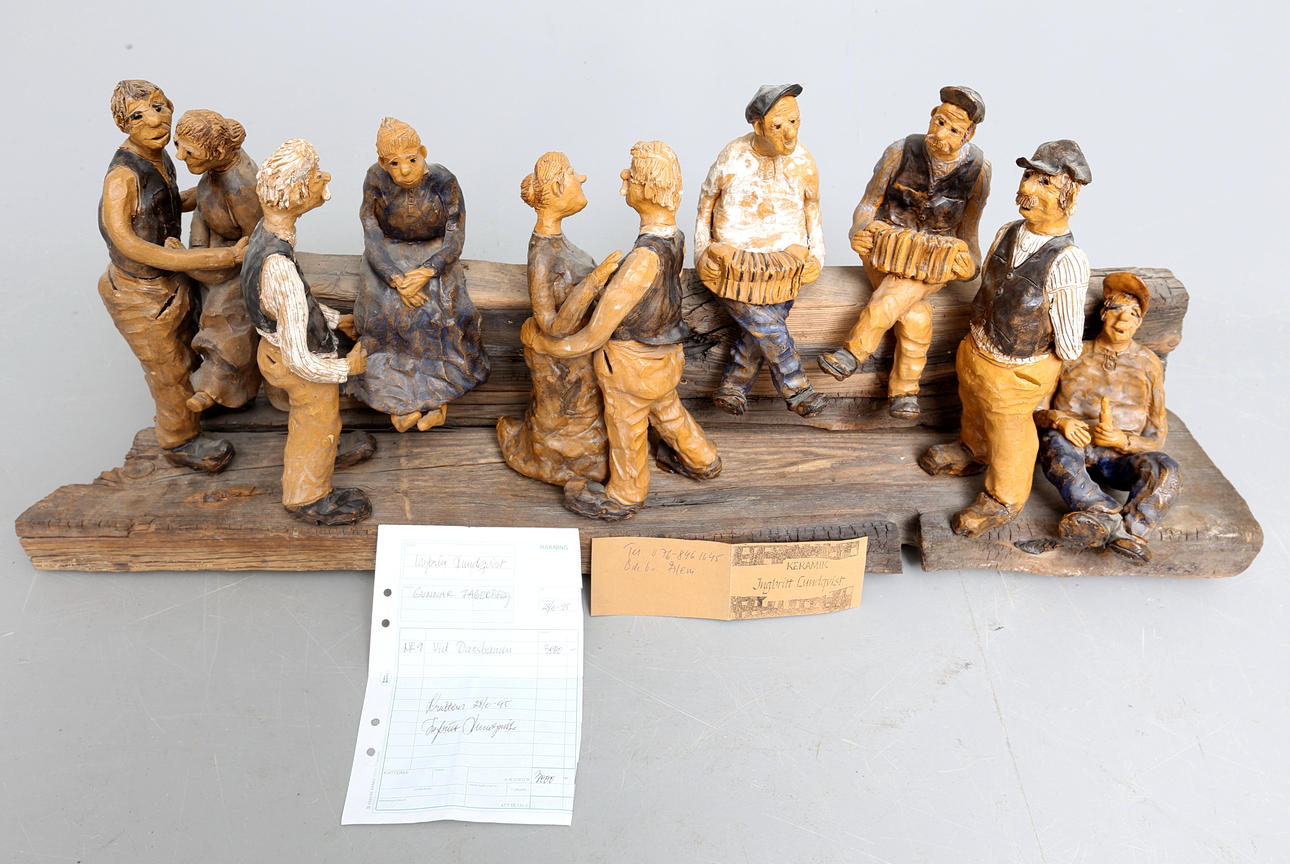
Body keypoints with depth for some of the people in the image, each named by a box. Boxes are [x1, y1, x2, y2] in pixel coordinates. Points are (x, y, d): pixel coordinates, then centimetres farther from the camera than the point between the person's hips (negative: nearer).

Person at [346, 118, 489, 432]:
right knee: (385, 312, -23)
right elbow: (372, 238, -12)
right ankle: (398, 397, -13)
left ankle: (438, 394, -11)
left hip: (434, 258, -1)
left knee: (440, 312, -24)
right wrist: (396, 280, -26)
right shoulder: (376, 180, -14)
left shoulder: (443, 181, -17)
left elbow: (455, 239, -13)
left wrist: (426, 273, -29)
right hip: (389, 259, 1)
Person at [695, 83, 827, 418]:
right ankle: (797, 391, 5)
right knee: (768, 328, -11)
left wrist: (817, 255, 6)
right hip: (734, 263, -3)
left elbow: (812, 210, 14)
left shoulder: (803, 162, -1)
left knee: (759, 332, -1)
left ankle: (730, 389, 19)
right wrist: (701, 254, 0)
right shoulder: (731, 159, -11)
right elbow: (705, 205, 4)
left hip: (782, 265, 3)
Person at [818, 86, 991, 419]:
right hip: (887, 249, 0)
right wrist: (859, 232, -14)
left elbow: (969, 225, 11)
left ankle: (852, 354, -21)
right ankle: (904, 391, -15)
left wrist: (970, 262, -1)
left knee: (894, 297, -31)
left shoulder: (978, 169, -3)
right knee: (916, 314, -25)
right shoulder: (901, 152, -5)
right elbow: (869, 203, 3)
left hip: (935, 260, 0)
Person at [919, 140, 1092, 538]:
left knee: (1008, 432, 19)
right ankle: (973, 451, 65)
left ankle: (1003, 500, 47)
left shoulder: (1067, 262, -32)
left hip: (1014, 371, -6)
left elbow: (1068, 340, -21)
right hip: (974, 352, 6)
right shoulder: (1008, 234, -12)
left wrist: (1051, 376, -5)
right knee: (974, 407, 32)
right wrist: (977, 335, 15)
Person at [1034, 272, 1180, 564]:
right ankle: (1111, 515, -47)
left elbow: (1156, 437, 11)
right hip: (1073, 445, -1)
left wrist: (1122, 440, -13)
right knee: (1053, 443, -37)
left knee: (1166, 470, -31)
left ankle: (1129, 531, -51)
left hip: (1119, 457, 1)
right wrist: (1059, 420, -15)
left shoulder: (1148, 365, 13)